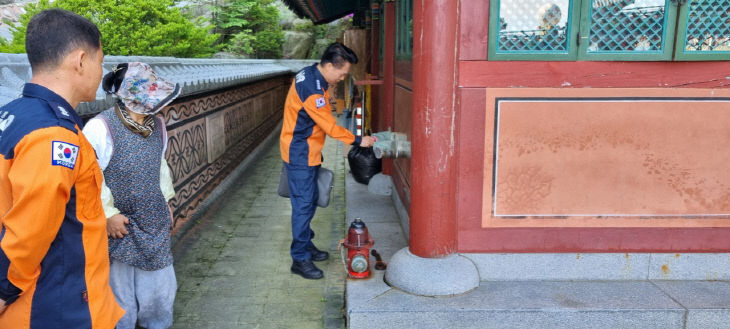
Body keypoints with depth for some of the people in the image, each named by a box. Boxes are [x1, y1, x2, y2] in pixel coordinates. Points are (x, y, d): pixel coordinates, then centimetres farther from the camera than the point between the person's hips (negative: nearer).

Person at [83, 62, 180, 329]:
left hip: (154, 224, 6)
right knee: (120, 292, 10)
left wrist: (166, 201, 14)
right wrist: (108, 214, -19)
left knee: (160, 286, 17)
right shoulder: (101, 128, -21)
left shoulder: (157, 125, 1)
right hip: (118, 227, -6)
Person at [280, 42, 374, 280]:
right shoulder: (311, 89, -26)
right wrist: (358, 141, -11)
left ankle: (306, 245, 30)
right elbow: (330, 127, -22)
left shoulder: (311, 76, 7)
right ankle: (300, 259, 3)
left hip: (308, 154, 10)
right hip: (300, 156, -10)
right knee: (303, 205, -5)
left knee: (310, 202, 17)